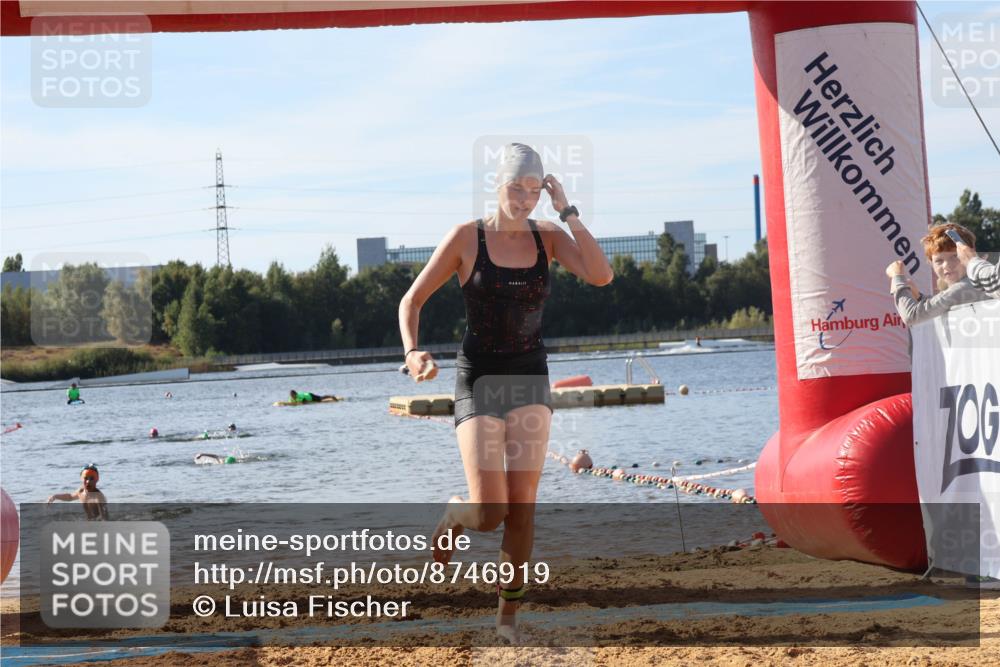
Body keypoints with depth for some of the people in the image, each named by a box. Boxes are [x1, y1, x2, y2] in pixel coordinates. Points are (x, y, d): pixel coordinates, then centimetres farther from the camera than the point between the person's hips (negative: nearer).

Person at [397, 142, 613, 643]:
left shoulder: (548, 237, 1)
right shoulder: (466, 237, -7)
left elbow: (601, 275, -16)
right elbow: (412, 301, -2)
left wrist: (567, 212, -15)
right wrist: (412, 352, -20)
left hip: (530, 380, 3)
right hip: (479, 379, -3)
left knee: (522, 508, -3)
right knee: (489, 513, -13)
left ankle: (508, 616, 10)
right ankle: (453, 516, 24)